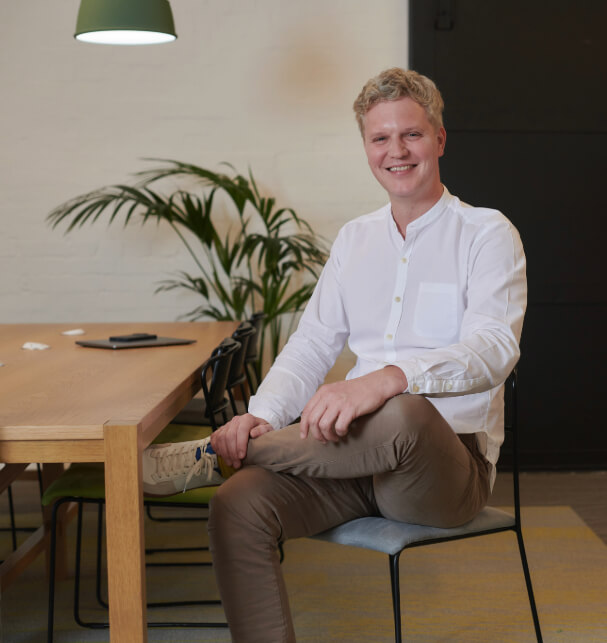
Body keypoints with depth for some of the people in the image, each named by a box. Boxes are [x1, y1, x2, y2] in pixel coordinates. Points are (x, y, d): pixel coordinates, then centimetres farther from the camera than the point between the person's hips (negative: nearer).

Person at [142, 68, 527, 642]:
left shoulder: (487, 233, -1)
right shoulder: (354, 239, 17)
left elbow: (493, 348, -17)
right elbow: (311, 345, 13)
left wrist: (387, 380, -35)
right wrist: (262, 416, -9)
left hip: (451, 463, -4)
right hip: (358, 452, 4)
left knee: (404, 414, -39)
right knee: (239, 505, -24)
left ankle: (213, 456, -19)